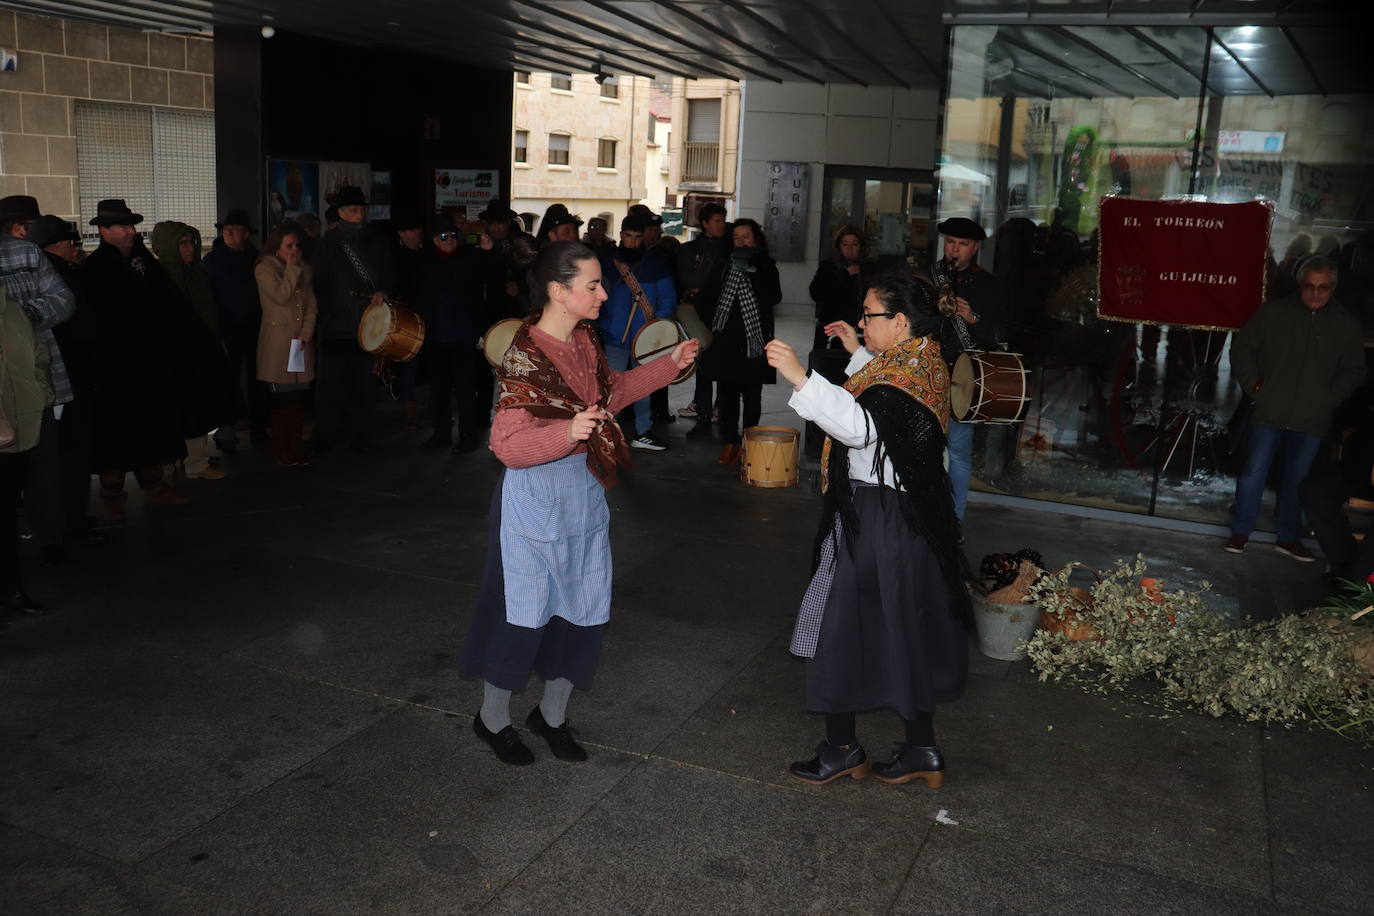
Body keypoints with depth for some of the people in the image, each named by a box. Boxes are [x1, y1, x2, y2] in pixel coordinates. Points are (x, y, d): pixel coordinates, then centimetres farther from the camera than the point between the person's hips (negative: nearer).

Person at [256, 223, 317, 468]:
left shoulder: (304, 269, 14)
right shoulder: (264, 269, -2)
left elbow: (311, 304, 10)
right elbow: (281, 296, -17)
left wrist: (306, 333, -3)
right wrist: (292, 268, -10)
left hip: (301, 341, 5)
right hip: (277, 343, -5)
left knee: (298, 397, 5)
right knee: (280, 398, -3)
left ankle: (297, 449, 12)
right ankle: (282, 453, 3)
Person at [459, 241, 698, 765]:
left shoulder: (585, 339, 2)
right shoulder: (525, 356, -21)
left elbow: (612, 392, 19)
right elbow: (508, 445, -24)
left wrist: (670, 365, 13)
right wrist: (567, 433, -40)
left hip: (585, 491, 8)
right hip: (536, 498, -8)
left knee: (585, 609, 14)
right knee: (523, 609, 5)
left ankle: (552, 714, 34)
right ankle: (493, 718, 29)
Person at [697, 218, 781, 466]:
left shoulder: (765, 267, 4)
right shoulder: (723, 265, 11)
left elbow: (775, 297, -12)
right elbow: (708, 295, 1)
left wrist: (750, 269, -15)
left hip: (753, 340, -2)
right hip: (726, 340, 2)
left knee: (752, 395, 4)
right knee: (727, 393, 0)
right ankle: (729, 442, 5)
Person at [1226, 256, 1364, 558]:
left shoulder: (1346, 325, 4)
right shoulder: (1274, 312, -1)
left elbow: (1354, 371, 11)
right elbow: (1242, 347, 6)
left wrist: (1329, 399, -2)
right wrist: (1253, 385, -2)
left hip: (1311, 419, 2)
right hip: (1269, 412, -2)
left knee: (1297, 479, 11)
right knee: (1254, 473, 0)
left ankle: (1288, 538, 23)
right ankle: (1240, 532, 13)